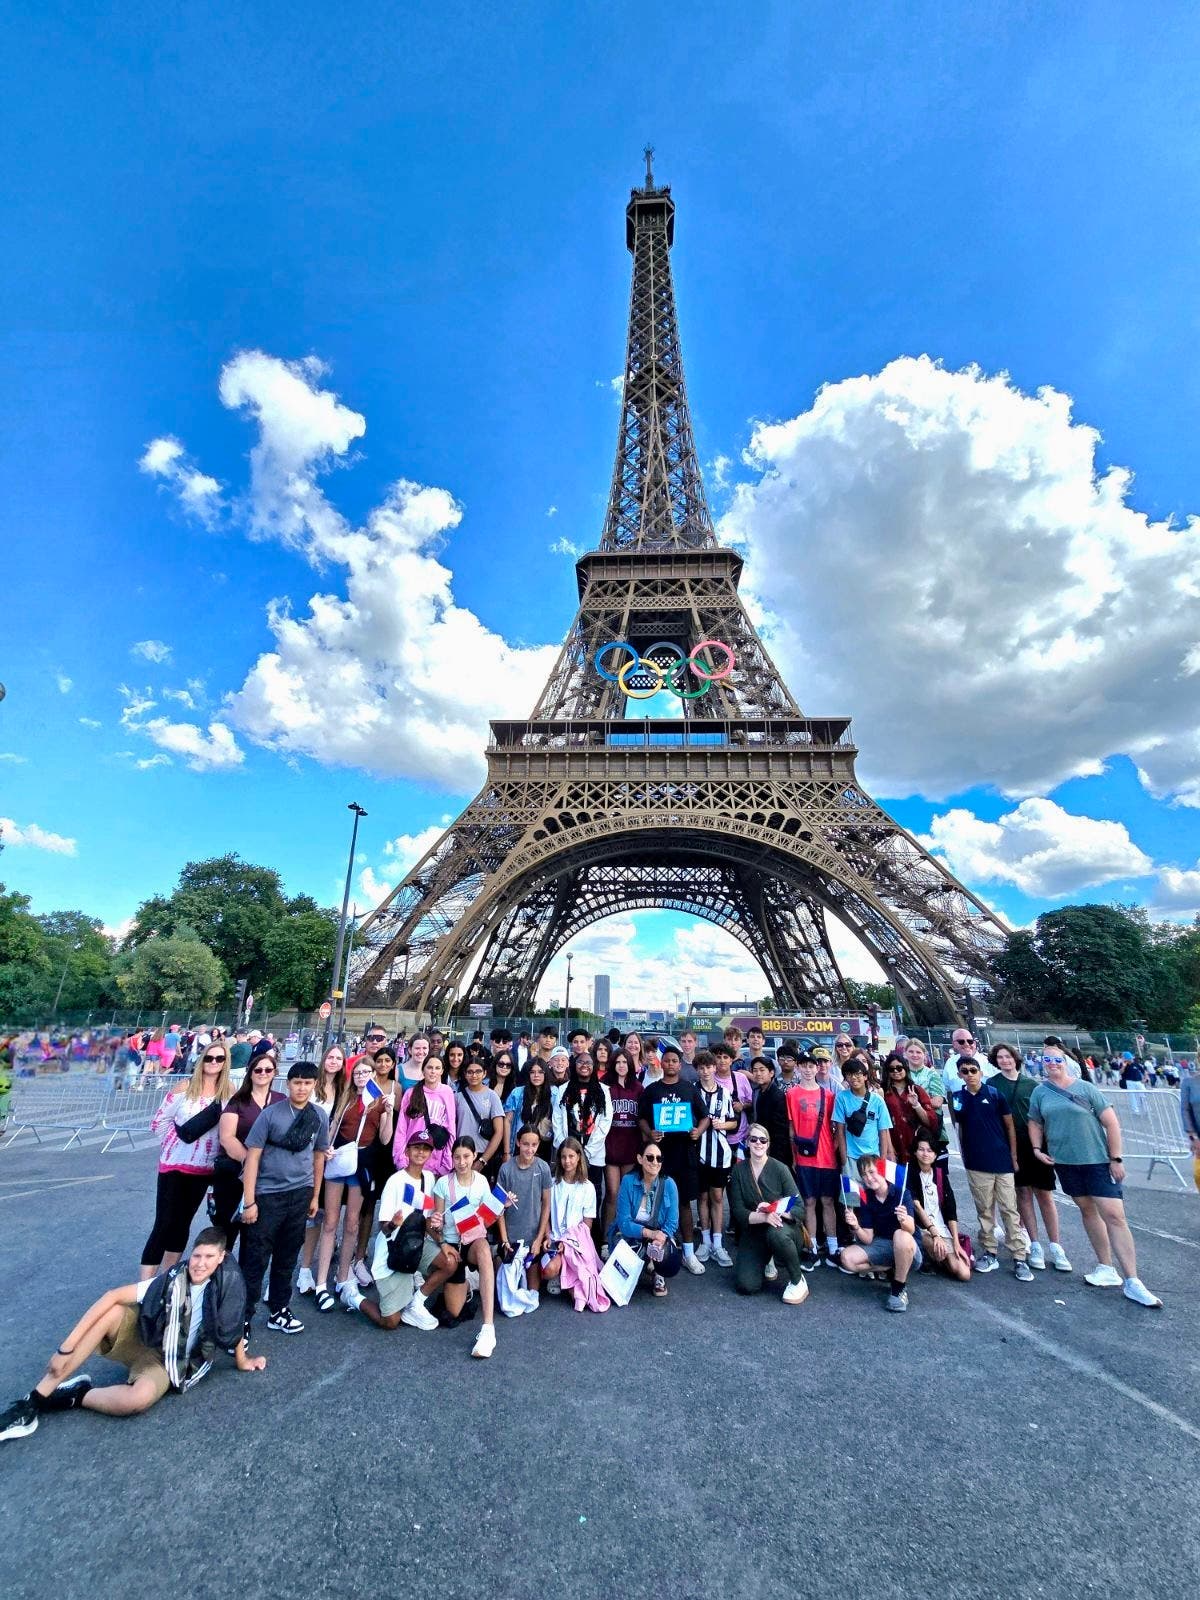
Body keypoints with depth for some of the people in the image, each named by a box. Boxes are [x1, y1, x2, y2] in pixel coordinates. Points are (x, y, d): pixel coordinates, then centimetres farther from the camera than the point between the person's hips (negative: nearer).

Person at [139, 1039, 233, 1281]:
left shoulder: (229, 1092, -2)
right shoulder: (186, 1087, -9)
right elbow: (158, 1121, -4)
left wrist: (221, 1157, -3)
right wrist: (177, 1141, -12)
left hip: (204, 1169, 3)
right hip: (175, 1165, -3)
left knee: (183, 1223, 16)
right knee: (163, 1225, -2)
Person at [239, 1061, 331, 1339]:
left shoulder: (319, 1117, 0)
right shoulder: (271, 1114, -12)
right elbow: (252, 1156, -9)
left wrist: (315, 1196, 13)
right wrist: (249, 1201, -10)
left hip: (300, 1194, 4)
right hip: (268, 1194, -4)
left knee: (287, 1257, 15)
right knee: (255, 1259, 2)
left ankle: (279, 1311, 31)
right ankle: (242, 1318, 18)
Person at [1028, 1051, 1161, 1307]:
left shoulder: (1085, 1088, -8)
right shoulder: (1040, 1092, 1)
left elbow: (1111, 1123, -5)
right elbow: (1035, 1123, 10)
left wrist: (1116, 1159, -8)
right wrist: (1037, 1148, -4)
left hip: (1098, 1161, -3)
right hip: (1065, 1162, 3)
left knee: (1114, 1216, -7)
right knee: (1088, 1211, 14)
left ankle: (1132, 1282, 0)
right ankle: (1106, 1269, 26)